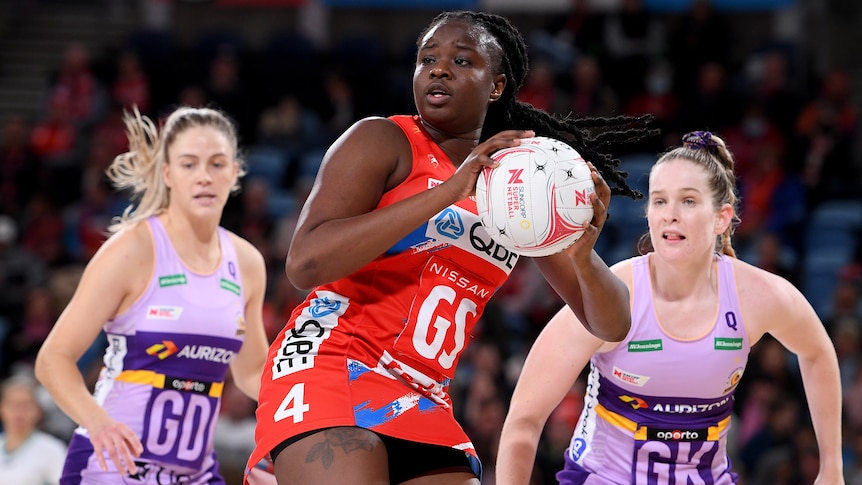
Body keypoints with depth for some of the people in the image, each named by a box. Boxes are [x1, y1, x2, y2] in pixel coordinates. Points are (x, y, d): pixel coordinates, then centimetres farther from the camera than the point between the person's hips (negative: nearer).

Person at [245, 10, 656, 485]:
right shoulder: (384, 141, -1)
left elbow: (611, 325, 11)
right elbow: (305, 262, -17)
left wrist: (583, 257, -13)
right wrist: (448, 191, -21)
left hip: (422, 403, 6)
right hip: (331, 367, -6)